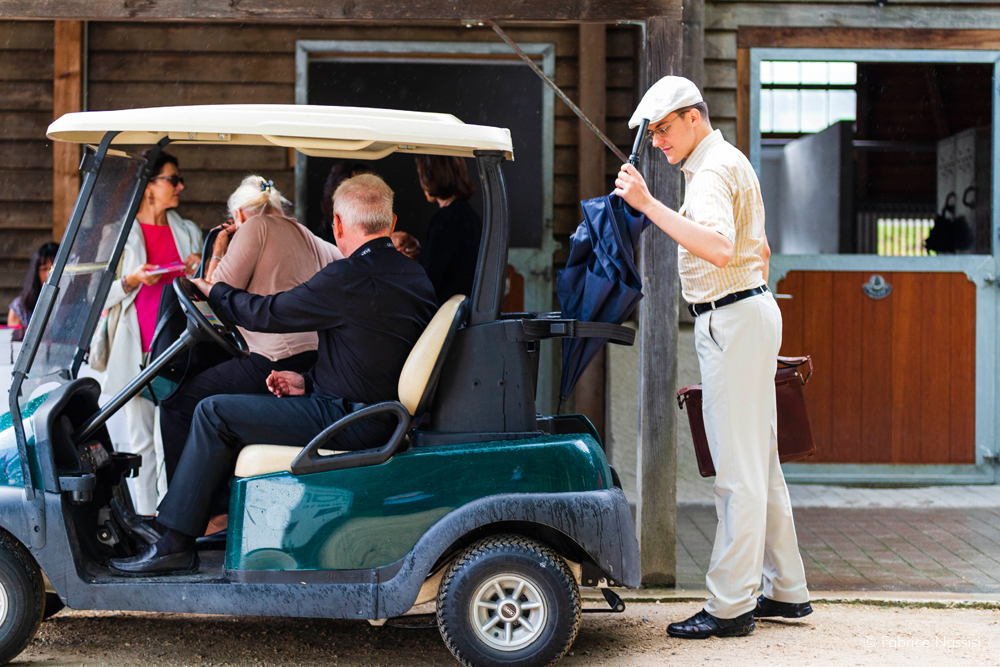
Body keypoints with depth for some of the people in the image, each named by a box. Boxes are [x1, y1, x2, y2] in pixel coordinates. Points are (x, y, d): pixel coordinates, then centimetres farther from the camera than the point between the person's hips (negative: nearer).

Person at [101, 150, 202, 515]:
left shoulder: (188, 232, 15)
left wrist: (197, 273, 1)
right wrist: (132, 281, -14)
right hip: (137, 348, -3)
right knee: (141, 440, 0)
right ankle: (144, 518, 5)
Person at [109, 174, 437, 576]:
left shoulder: (349, 278, -19)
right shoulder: (416, 278, 8)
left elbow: (268, 314, -8)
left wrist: (213, 292, 10)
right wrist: (309, 383, 16)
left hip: (348, 421, -9)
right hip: (383, 408, 9)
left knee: (214, 413, -4)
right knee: (244, 407, 24)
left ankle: (174, 544, -1)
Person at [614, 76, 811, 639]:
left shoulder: (713, 171, -14)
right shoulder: (730, 162, 20)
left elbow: (718, 249, -32)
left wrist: (649, 204, -34)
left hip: (732, 319, -11)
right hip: (753, 307, 11)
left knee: (738, 470, -8)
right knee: (761, 462, 13)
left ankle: (731, 607, -6)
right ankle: (787, 591, 19)